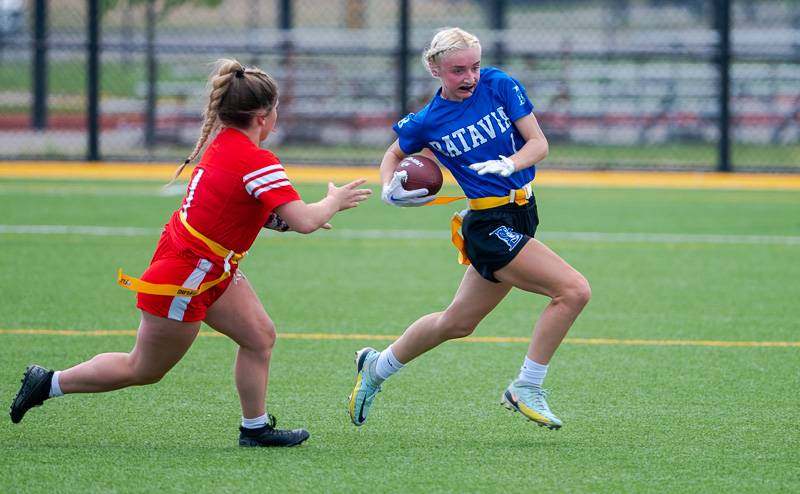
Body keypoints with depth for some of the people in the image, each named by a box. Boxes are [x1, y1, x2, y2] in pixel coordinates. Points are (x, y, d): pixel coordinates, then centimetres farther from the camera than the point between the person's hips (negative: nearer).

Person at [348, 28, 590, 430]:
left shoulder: (499, 86, -3)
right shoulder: (427, 122, -8)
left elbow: (538, 143, -4)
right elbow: (394, 155, 13)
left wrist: (509, 164, -24)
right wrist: (389, 189, -7)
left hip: (521, 213, 5)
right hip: (490, 225, -5)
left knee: (457, 323, 19)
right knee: (574, 290, -20)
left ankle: (377, 367, 38)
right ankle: (526, 388, -10)